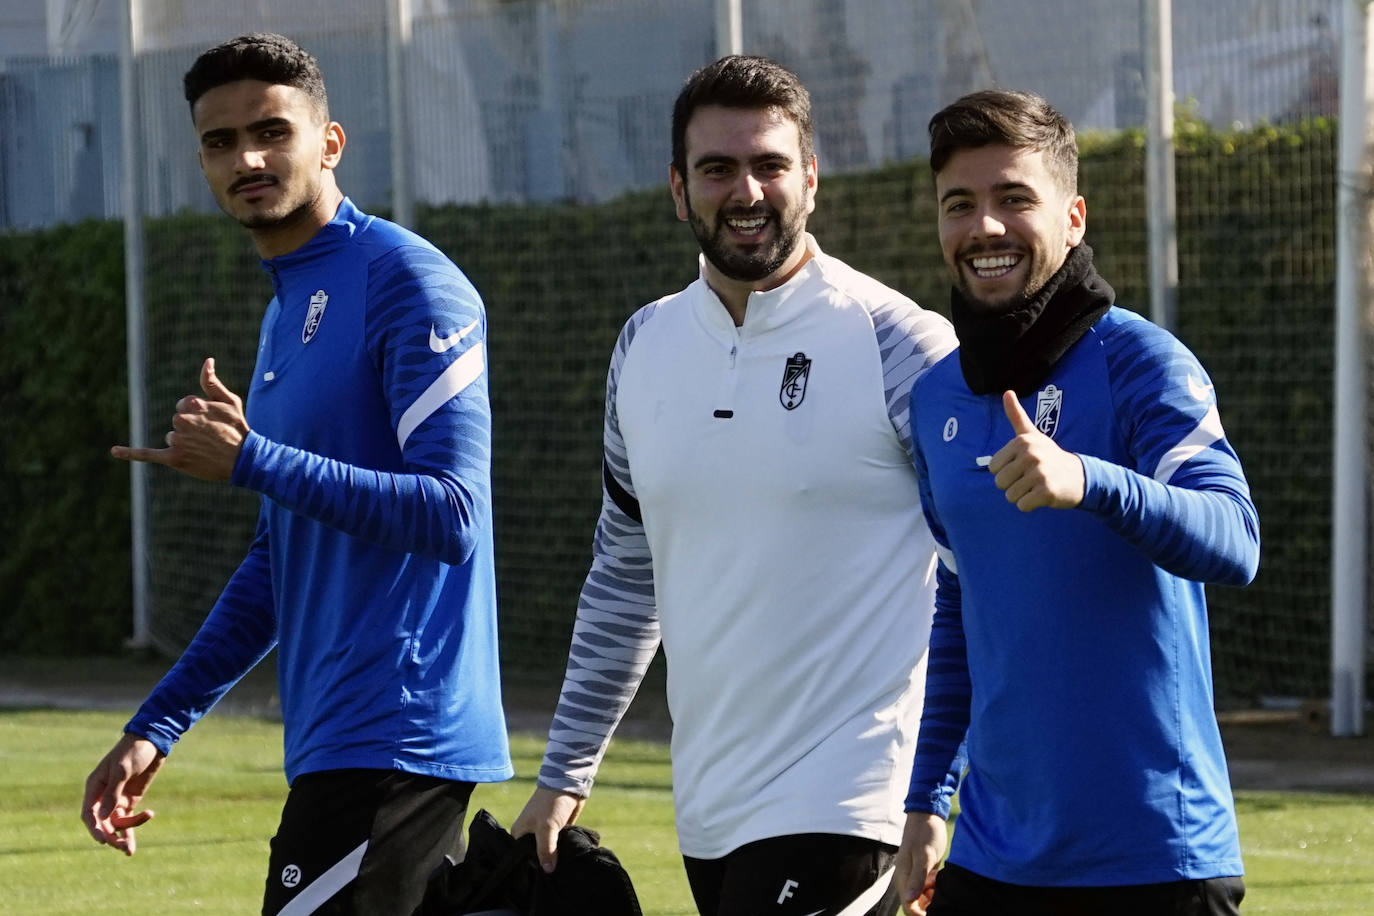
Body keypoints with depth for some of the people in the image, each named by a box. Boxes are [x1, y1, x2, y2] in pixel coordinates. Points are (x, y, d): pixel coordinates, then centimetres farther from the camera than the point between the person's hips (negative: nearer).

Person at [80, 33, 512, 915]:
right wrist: (156, 726, 20)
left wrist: (252, 462, -20)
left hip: (393, 738, -9)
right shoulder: (288, 308, 19)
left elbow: (451, 516, -18)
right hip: (339, 739, 9)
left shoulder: (408, 282, -10)